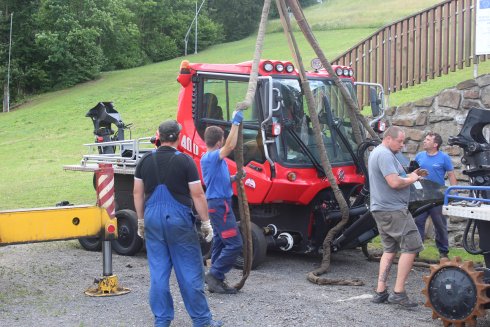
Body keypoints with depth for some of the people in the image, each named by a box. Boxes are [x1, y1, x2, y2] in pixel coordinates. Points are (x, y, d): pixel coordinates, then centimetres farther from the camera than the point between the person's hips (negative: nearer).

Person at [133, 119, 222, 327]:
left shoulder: (146, 161, 4)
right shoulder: (184, 161, -8)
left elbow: (138, 193, 8)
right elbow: (197, 195, -9)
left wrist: (141, 220, 19)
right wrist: (206, 223, -1)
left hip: (153, 219, 4)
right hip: (178, 220, -4)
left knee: (158, 272, 9)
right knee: (190, 271, 3)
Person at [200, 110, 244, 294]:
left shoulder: (213, 158, 16)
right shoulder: (211, 157, -15)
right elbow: (230, 146, -29)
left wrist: (234, 178, 6)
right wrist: (235, 123, -25)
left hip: (218, 204, 11)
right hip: (220, 204, -11)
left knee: (220, 242, 13)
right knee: (235, 243, -11)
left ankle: (216, 280, 16)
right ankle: (214, 275, -7)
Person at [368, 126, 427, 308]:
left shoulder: (377, 153, 19)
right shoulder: (385, 155, -16)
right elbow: (394, 182, -25)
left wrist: (411, 175, 12)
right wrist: (411, 179, -8)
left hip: (380, 210, 11)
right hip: (393, 210, -11)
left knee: (389, 250, 14)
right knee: (411, 247, -6)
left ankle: (380, 292, 12)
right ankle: (399, 293, -7)